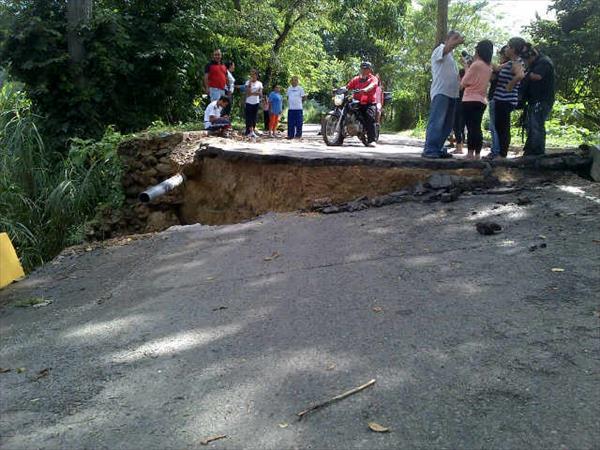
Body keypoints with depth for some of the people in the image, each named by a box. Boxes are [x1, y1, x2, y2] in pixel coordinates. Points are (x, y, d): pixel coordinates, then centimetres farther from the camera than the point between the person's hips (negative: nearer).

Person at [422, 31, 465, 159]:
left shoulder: (450, 56, 26)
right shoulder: (439, 49, 1)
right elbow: (448, 47, -23)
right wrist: (459, 40, -16)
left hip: (452, 94, 9)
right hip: (440, 93, -9)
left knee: (447, 124, 7)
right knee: (436, 122, -14)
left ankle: (438, 149, 11)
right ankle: (429, 150, -15)